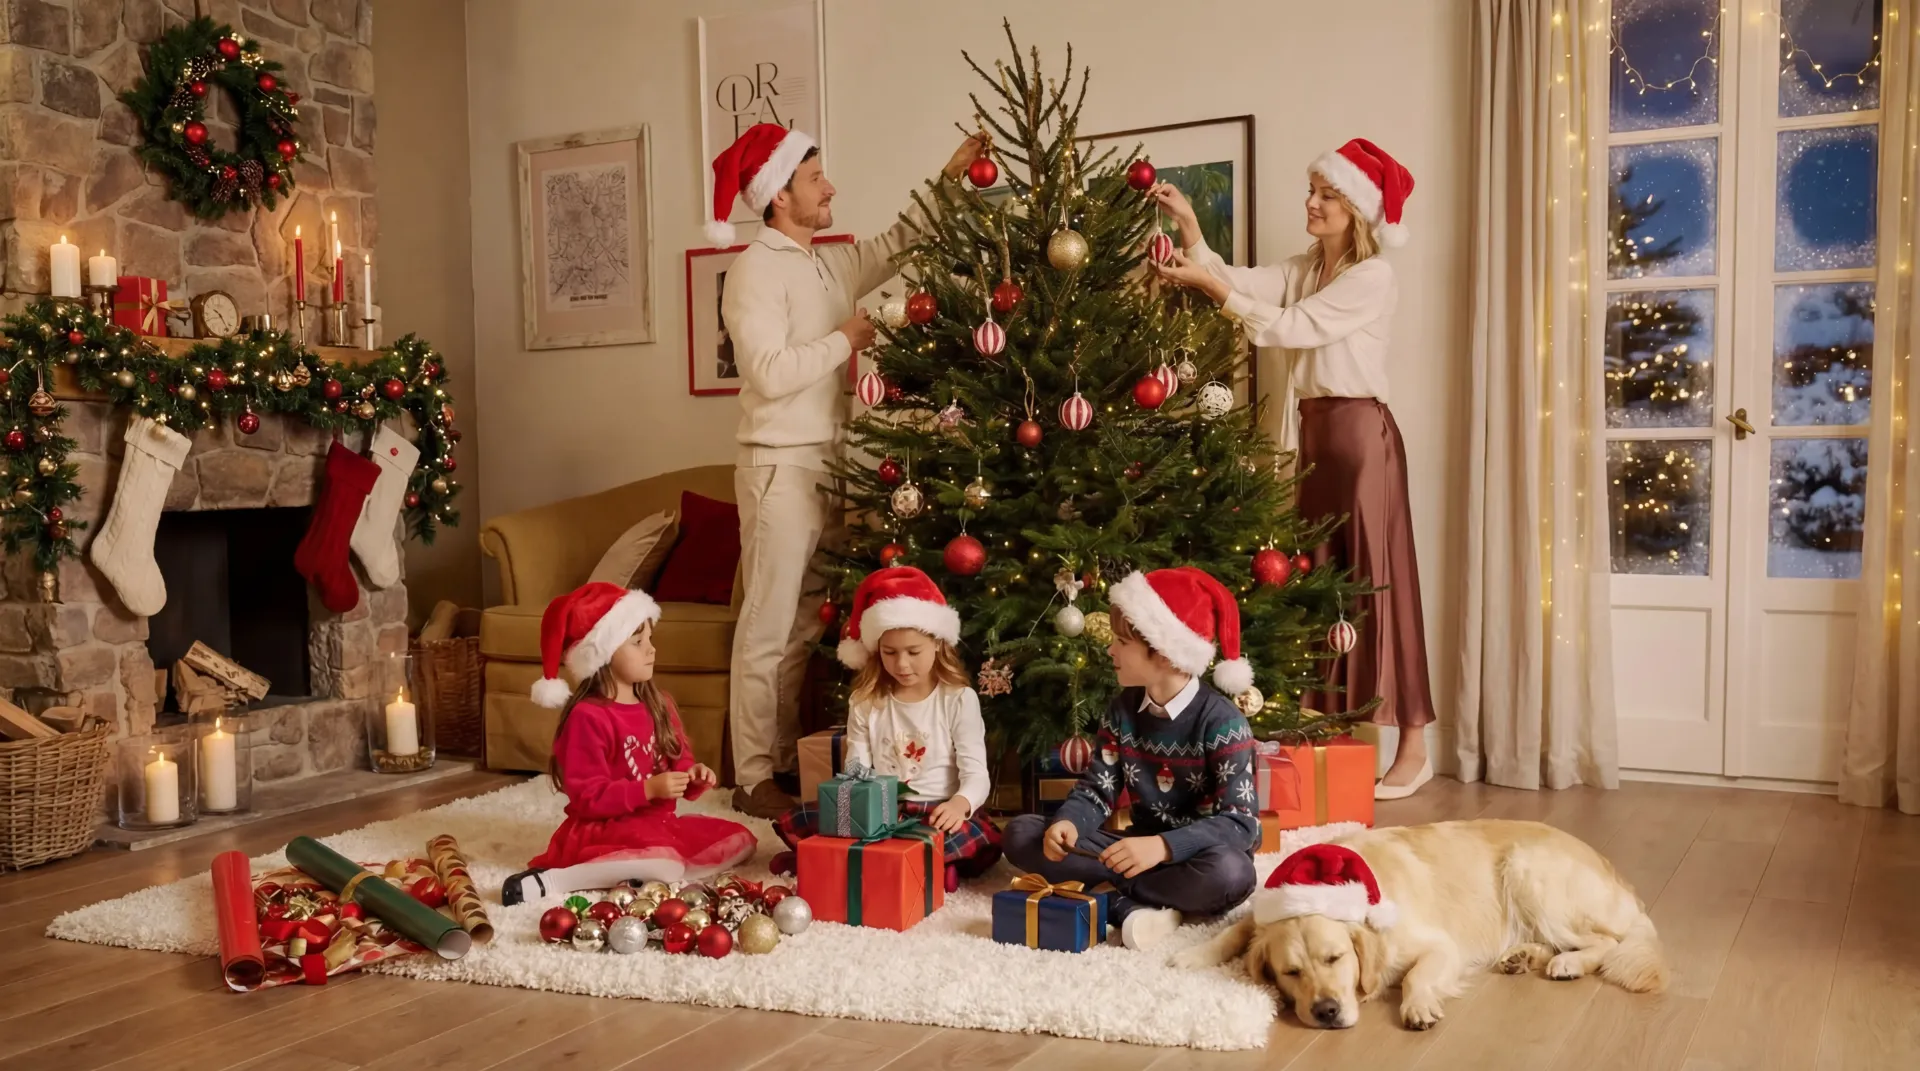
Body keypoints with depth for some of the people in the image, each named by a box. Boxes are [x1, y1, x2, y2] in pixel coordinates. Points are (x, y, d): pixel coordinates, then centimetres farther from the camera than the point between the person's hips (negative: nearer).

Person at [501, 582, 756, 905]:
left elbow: (678, 761, 17)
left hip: (659, 823, 9)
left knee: (740, 839, 1)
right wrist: (649, 789, -24)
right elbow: (587, 797, -18)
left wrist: (694, 775, -6)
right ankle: (552, 880, -25)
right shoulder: (587, 716, -15)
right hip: (603, 831, -8)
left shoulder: (657, 703, 8)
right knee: (666, 861, -35)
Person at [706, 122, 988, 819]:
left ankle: (789, 763, 19)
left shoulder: (831, 265, 15)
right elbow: (770, 373, -20)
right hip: (780, 465, -8)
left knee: (807, 625, 11)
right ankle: (755, 779, 1)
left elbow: (895, 245, 29)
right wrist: (844, 340, -10)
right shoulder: (756, 269, -10)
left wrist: (950, 177, 22)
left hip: (827, 463, 8)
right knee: (769, 625, -5)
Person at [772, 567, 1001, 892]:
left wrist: (959, 803, -34)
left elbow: (976, 772, -10)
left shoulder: (959, 699, -2)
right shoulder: (865, 702, 6)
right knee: (793, 821, -17)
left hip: (938, 815, -3)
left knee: (984, 840, -36)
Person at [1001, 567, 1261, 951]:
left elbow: (1239, 823, -23)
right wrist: (1067, 823, -23)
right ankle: (1134, 907, -27)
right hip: (1143, 848, 6)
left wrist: (1163, 846, -39)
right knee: (1022, 834, -10)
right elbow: (1097, 790, 1)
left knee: (1229, 873, -41)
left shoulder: (1221, 721, -16)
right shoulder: (1122, 710, 2)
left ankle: (1105, 894, -21)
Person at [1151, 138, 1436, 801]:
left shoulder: (1372, 277, -8)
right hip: (1313, 430, 8)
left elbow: (1288, 328, -15)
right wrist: (1188, 225, -10)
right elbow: (1236, 282, 1)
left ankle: (1413, 748, 1)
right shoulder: (1303, 269, 15)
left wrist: (1209, 285, -17)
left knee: (1374, 582, -6)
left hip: (1361, 433, -8)